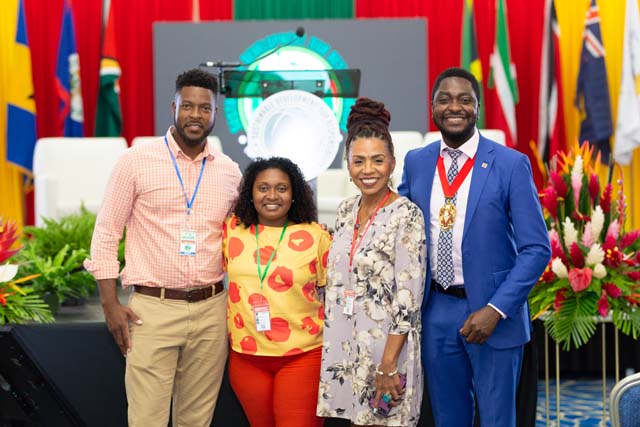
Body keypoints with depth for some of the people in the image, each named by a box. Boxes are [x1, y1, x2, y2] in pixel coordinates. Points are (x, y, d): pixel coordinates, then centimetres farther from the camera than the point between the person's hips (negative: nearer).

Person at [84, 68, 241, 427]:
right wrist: (110, 305, -6)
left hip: (212, 310, 3)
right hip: (153, 310, -3)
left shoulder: (230, 171, 9)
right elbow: (106, 234, 0)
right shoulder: (137, 161, -2)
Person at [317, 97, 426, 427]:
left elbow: (408, 298, -17)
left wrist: (388, 365, -19)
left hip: (386, 345, -6)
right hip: (345, 346, 6)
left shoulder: (406, 215, -14)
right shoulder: (346, 210, 6)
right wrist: (332, 344, 12)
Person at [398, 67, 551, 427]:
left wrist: (495, 310, -17)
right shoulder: (416, 163, 4)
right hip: (436, 312, 3)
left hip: (493, 313, -3)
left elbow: (537, 248, -10)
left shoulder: (511, 164, -8)